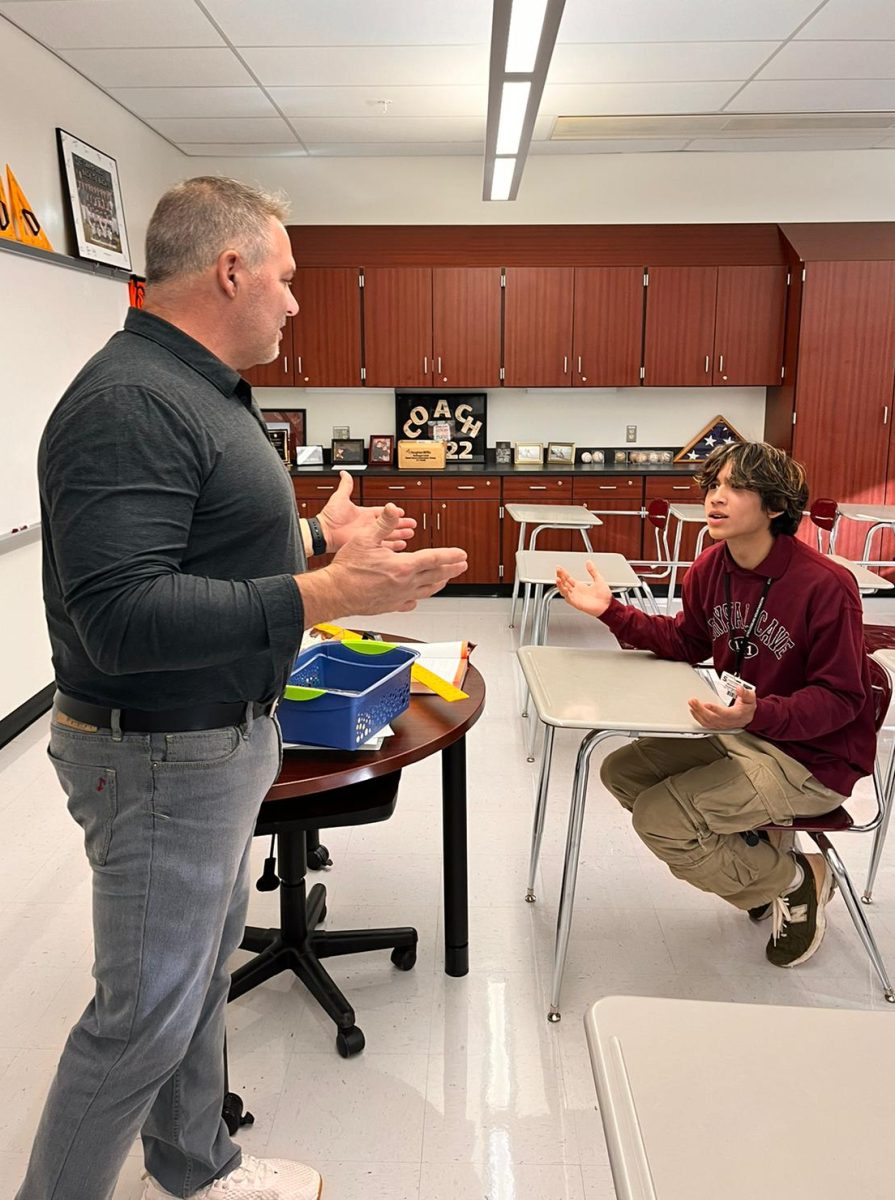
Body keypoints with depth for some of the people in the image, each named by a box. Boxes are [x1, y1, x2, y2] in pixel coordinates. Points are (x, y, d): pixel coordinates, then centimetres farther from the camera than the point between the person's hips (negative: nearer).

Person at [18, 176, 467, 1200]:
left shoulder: (202, 388, 11)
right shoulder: (128, 403, -23)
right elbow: (120, 616, -31)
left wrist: (317, 537, 12)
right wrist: (326, 595, -34)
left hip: (226, 735, 10)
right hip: (159, 759, -10)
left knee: (204, 965, 23)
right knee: (146, 1015, 5)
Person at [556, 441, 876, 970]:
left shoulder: (826, 585, -25)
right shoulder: (712, 567, -3)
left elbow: (841, 698, -20)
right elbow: (687, 642, 11)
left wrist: (757, 714, -38)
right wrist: (612, 611, -3)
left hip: (813, 756, -8)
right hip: (741, 731, 8)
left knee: (659, 818, -19)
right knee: (622, 771, 3)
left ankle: (797, 879, 6)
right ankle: (756, 848, 13)